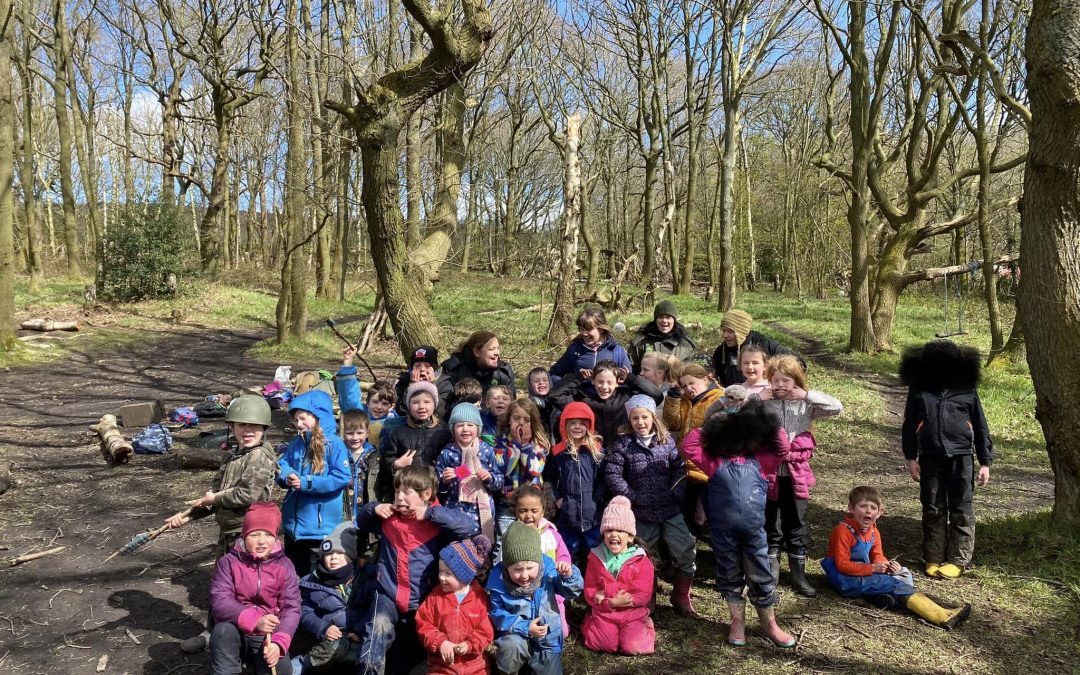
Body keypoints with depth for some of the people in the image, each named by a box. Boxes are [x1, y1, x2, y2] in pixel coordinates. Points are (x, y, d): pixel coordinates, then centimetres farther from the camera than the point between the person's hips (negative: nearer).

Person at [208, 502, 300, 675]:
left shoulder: (284, 566, -2)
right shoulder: (228, 562, -5)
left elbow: (291, 608, -8)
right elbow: (219, 602, -19)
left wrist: (278, 643, -26)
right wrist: (254, 621, -34)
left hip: (269, 637, 1)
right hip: (236, 634, -1)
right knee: (223, 630, -33)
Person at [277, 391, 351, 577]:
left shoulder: (334, 445, -13)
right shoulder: (295, 444, 8)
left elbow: (342, 477, -20)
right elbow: (282, 465, 10)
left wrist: (306, 483, -21)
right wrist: (286, 477, -15)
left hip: (321, 525, -7)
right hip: (294, 522, 7)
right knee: (293, 569, 22)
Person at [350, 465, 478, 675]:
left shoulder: (437, 521, -14)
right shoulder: (388, 518, 0)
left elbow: (470, 526, -29)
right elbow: (361, 522, 17)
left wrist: (429, 513, -28)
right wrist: (373, 508, -6)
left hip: (420, 601, -1)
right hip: (387, 594, 1)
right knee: (380, 627, -34)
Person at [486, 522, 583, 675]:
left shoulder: (548, 567, -17)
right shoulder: (498, 579, -21)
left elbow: (571, 592, -6)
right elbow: (496, 614, -13)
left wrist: (569, 576, -28)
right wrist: (525, 627, -22)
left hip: (547, 636, 3)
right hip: (517, 634, -2)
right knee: (511, 646, -33)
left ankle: (532, 663, 39)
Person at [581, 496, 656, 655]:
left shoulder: (641, 561, -6)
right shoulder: (596, 558, 0)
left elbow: (643, 595, -13)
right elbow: (589, 592, -1)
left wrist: (607, 591, -19)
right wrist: (612, 602, -20)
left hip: (632, 613, -1)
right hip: (604, 613, 1)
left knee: (632, 646, -20)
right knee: (601, 643, -20)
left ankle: (645, 626, 12)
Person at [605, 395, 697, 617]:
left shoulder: (667, 440, 1)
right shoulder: (623, 444, -5)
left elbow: (680, 469, 3)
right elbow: (612, 475, -8)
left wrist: (675, 493, -8)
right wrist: (632, 497, -10)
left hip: (671, 510, 1)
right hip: (642, 513, -1)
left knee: (686, 552, -4)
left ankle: (681, 597, 16)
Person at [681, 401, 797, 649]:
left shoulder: (757, 457, 3)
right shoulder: (714, 459, -5)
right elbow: (688, 446, -13)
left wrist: (769, 422, -2)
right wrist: (706, 427, -10)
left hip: (754, 529, 2)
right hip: (724, 531, -2)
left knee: (761, 577, 10)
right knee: (730, 576, 13)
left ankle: (769, 624, 24)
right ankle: (737, 622, 28)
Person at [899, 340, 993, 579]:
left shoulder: (966, 389, 3)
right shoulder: (919, 389, 3)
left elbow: (980, 426, 7)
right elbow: (909, 423, 7)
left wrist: (985, 462, 4)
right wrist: (911, 457, 2)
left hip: (961, 457, -1)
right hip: (930, 458, 1)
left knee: (961, 510, 3)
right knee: (932, 509, 8)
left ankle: (958, 560, 13)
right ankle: (933, 559, 18)